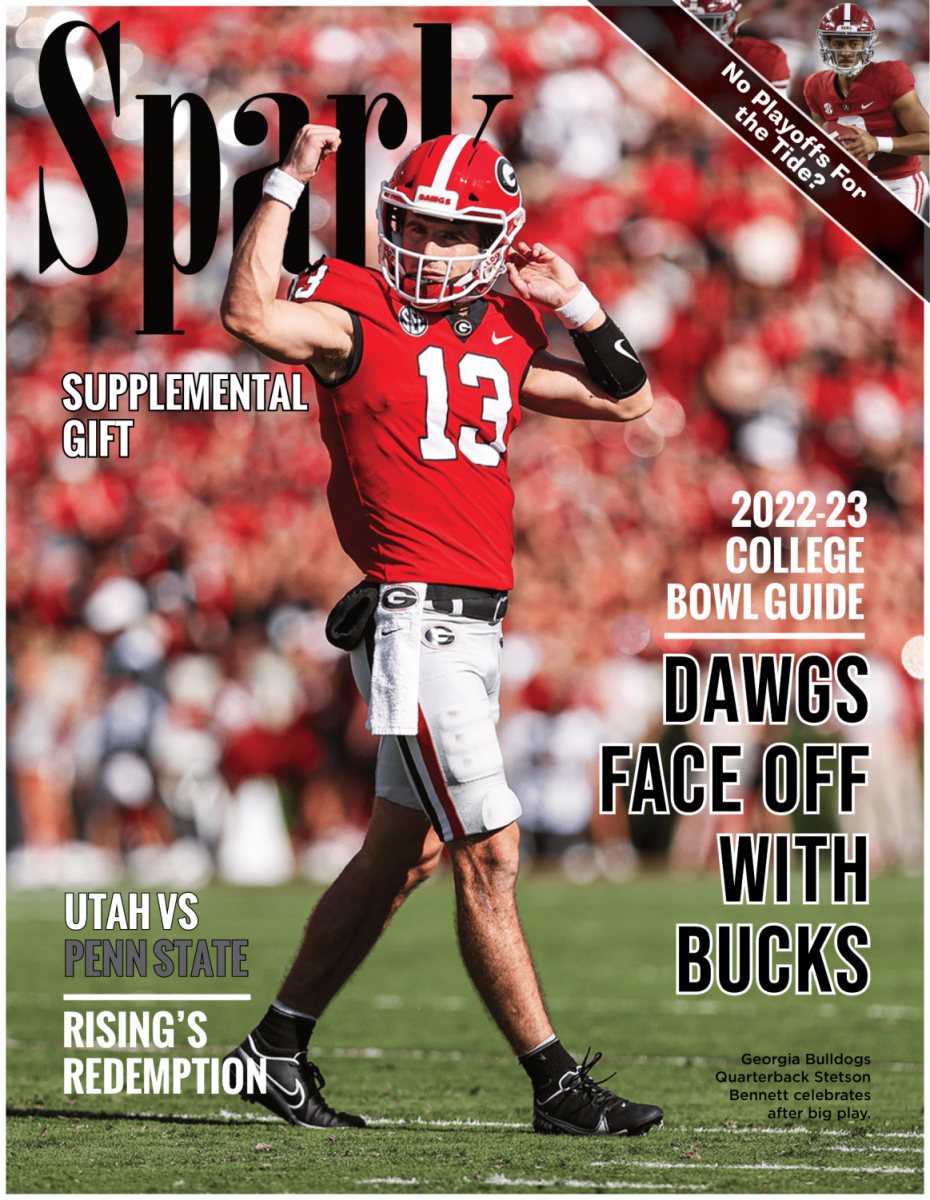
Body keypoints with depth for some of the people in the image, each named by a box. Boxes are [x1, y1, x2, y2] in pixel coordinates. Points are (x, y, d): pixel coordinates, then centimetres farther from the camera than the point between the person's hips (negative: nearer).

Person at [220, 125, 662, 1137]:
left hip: (474, 626, 8)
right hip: (416, 621, -8)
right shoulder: (354, 315, -5)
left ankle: (278, 1048, 25)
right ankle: (558, 1086, -5)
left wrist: (572, 301, 7)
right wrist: (289, 182, -20)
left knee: (399, 859, 14)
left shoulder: (503, 339, 14)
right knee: (488, 857, -8)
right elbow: (249, 314, -24)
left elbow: (627, 399, 20)